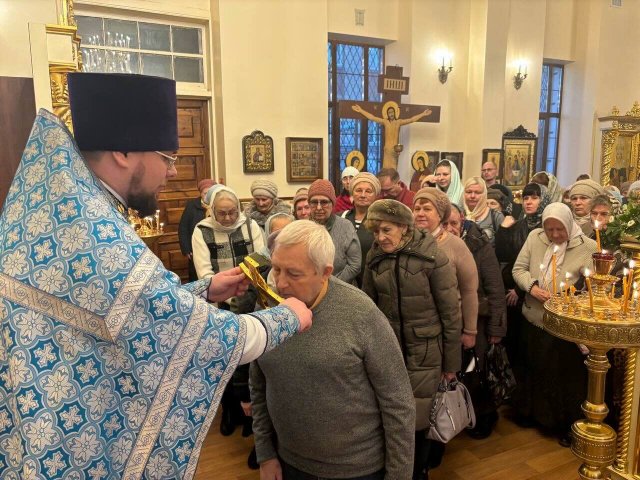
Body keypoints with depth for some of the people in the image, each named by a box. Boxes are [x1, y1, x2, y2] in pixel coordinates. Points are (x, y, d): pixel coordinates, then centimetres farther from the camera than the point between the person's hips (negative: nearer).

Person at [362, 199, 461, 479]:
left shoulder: (432, 257, -14)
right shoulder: (375, 257, -2)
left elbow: (450, 314, -9)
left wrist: (451, 363, -4)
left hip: (423, 353, -3)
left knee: (417, 422, 6)